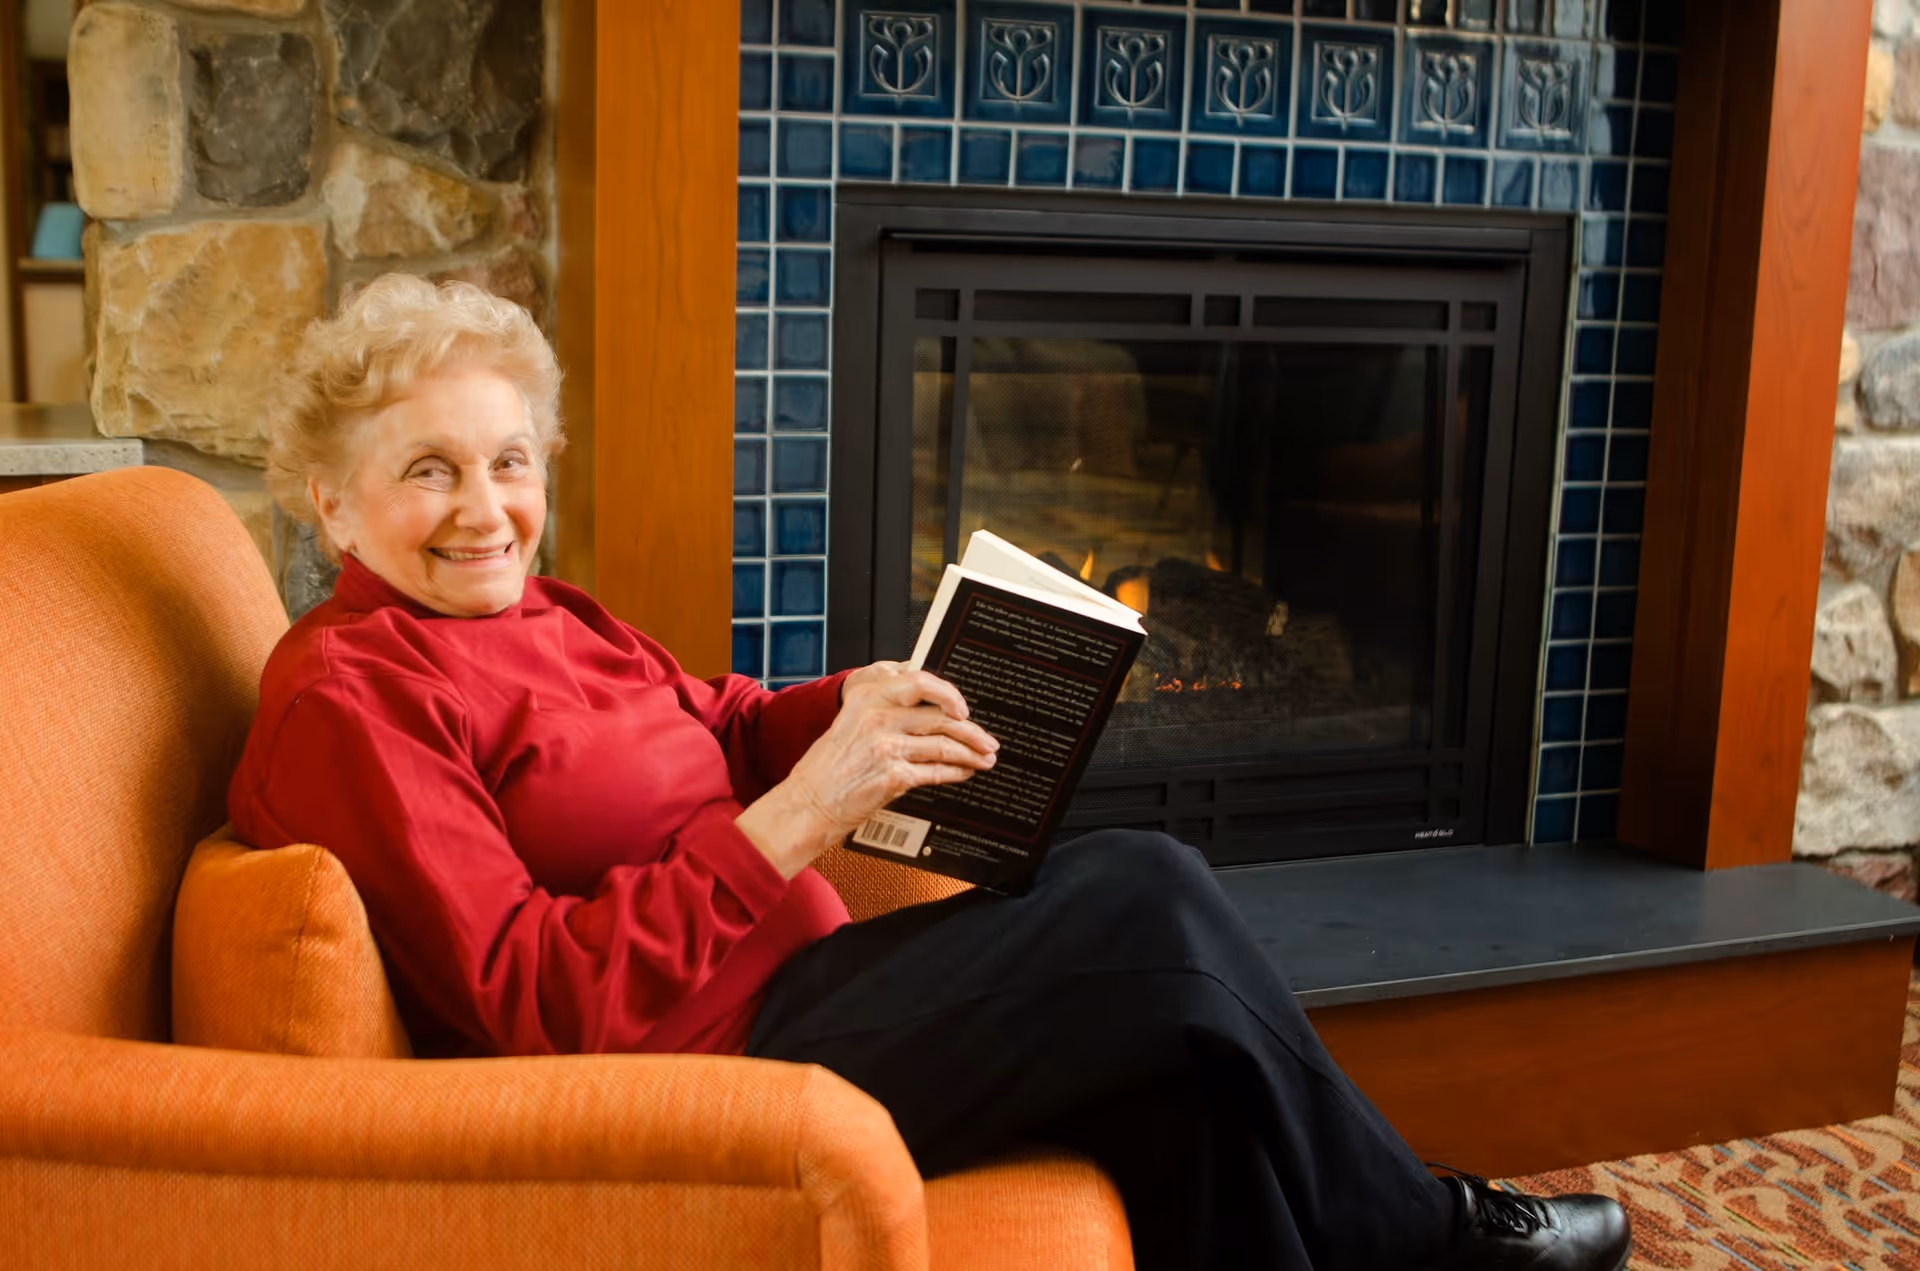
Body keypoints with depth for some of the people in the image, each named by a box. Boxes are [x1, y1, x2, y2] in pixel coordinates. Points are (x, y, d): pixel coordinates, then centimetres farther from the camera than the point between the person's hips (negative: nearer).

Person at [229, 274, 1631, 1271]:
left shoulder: (542, 616, 15)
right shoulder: (348, 697, -12)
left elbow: (718, 731, 17)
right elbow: (528, 999, -20)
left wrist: (852, 709, -6)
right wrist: (792, 824, -25)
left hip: (789, 985, 9)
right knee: (1148, 903, -16)